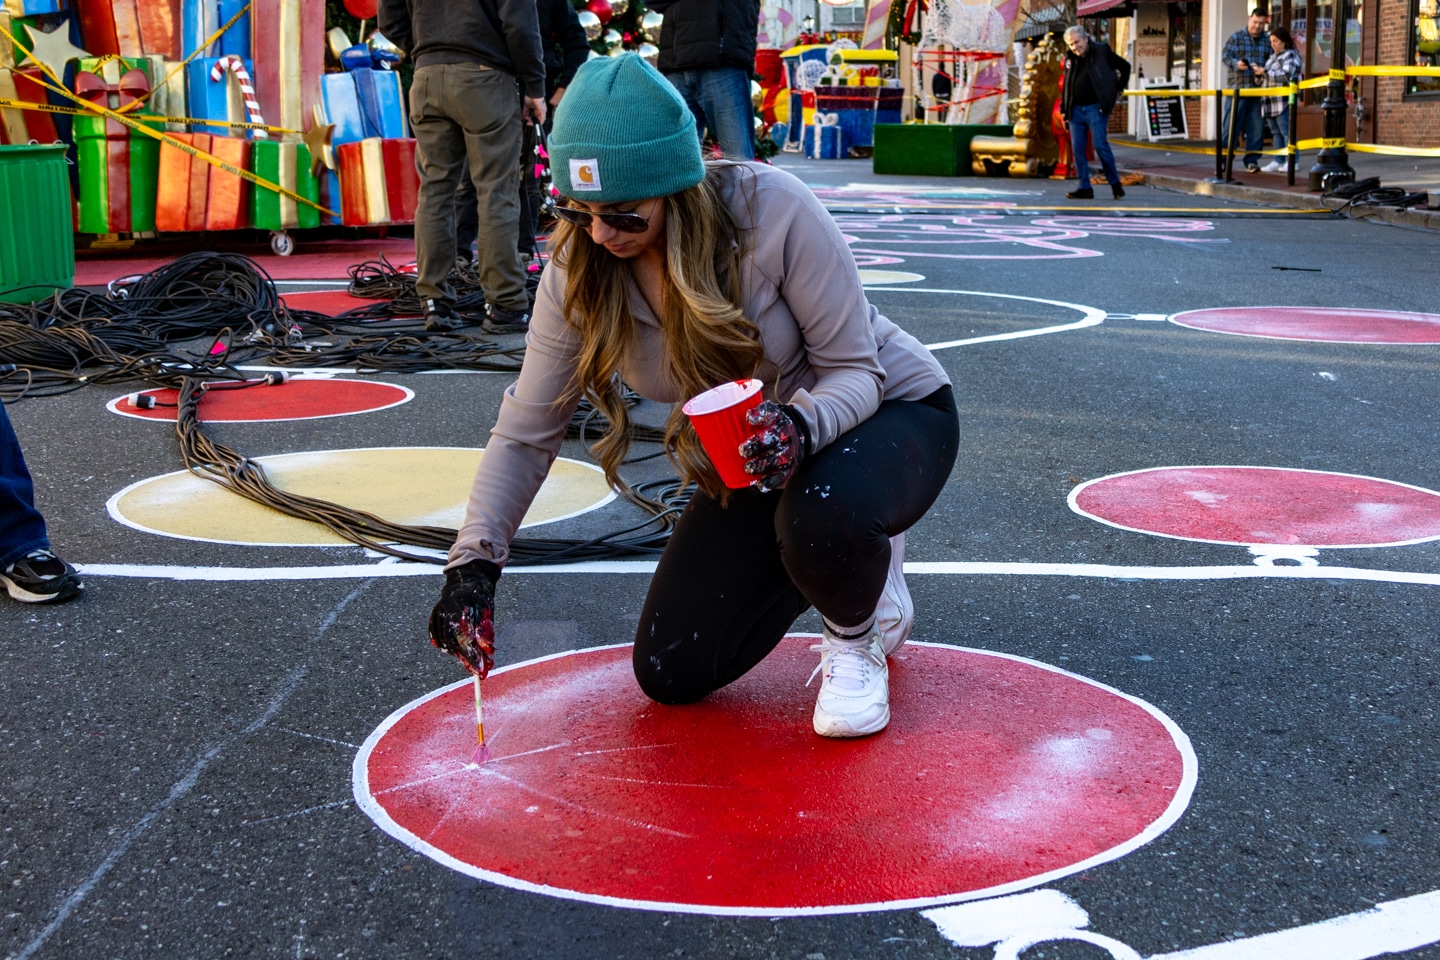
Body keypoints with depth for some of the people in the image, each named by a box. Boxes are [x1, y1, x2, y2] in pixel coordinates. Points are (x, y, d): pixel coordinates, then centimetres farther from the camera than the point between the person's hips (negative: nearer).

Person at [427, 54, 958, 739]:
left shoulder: (772, 208, -31)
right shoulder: (579, 272, -18)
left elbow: (854, 370, -23)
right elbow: (525, 433, -11)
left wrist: (802, 424, -45)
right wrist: (473, 563, -22)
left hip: (890, 408, -5)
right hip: (758, 455, 5)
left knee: (821, 520, -42)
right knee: (671, 674, 0)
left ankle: (855, 640, -4)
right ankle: (847, 559, 21)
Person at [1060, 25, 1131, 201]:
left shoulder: (1101, 51, -2)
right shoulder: (1070, 59, 11)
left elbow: (1124, 66, 7)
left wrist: (1118, 89, 6)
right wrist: (1064, 110, 12)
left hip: (1096, 108, -5)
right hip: (1076, 110, 5)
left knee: (1100, 145, -10)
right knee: (1077, 149, 1)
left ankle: (1115, 184, 3)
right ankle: (1084, 188, 6)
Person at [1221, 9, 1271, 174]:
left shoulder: (1268, 40, 11)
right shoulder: (1236, 37, 6)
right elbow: (1226, 55, -3)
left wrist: (1265, 70, -14)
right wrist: (1236, 64, -23)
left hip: (1259, 91, 2)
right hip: (1237, 88, -2)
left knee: (1256, 127, 3)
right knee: (1230, 125, -3)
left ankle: (1252, 160, 10)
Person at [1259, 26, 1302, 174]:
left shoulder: (1291, 55, -7)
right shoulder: (1273, 56, 20)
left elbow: (1286, 75, -20)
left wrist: (1265, 71, -20)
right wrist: (1260, 73, 9)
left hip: (1284, 100, -9)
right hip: (1271, 101, 9)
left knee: (1286, 131, -8)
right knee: (1276, 132, 9)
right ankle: (1278, 161, 11)